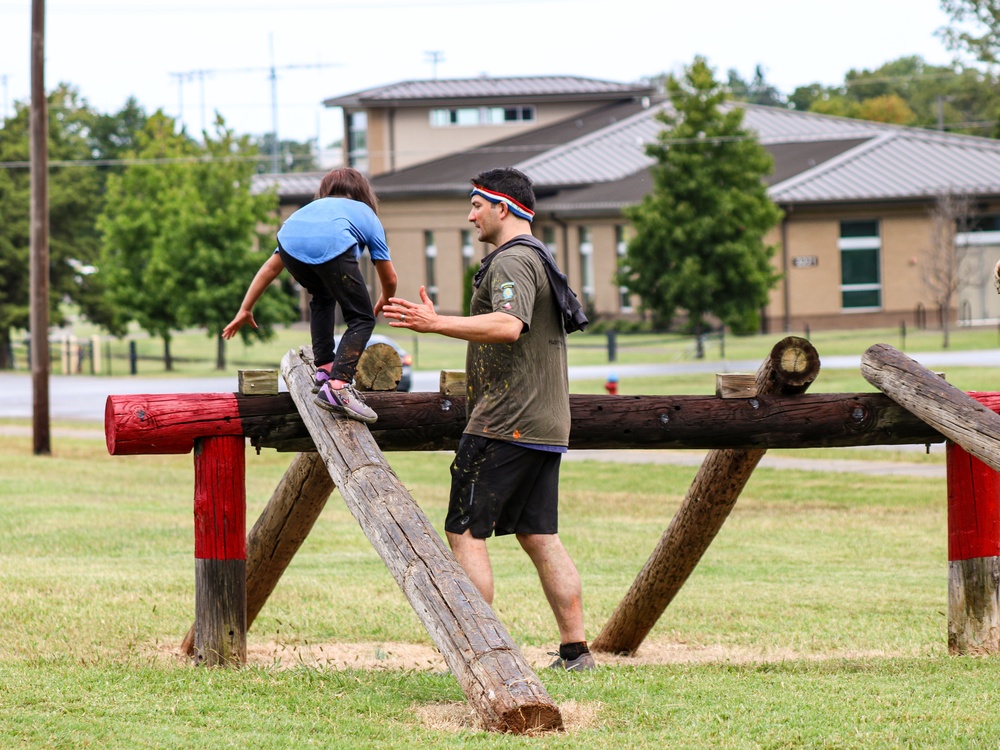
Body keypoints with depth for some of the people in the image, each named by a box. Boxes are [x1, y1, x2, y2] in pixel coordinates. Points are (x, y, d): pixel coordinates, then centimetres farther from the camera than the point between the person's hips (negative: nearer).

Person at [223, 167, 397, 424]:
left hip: (290, 241, 4)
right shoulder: (367, 214, 38)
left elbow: (270, 267, 42)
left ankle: (324, 369, 27)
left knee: (322, 298, 34)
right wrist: (384, 302, 64)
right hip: (333, 246, -4)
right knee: (362, 319, 9)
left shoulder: (313, 208, 45)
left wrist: (245, 310, 47)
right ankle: (338, 384, -10)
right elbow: (389, 278, 42)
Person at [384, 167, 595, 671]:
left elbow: (508, 325, -31)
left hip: (505, 424, -10)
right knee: (540, 537, 10)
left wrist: (437, 324, -33)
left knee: (465, 532, -6)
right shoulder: (540, 258, 21)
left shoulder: (511, 261, -12)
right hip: (545, 424, 10)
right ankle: (575, 652, 7)